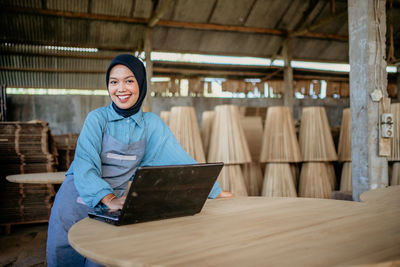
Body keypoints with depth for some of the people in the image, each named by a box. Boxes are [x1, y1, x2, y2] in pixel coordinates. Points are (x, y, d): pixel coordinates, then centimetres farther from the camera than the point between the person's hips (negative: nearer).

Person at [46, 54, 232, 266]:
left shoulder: (152, 124, 0)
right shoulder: (97, 118, -7)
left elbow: (181, 160, 3)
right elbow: (85, 165, -18)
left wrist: (216, 191, 2)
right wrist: (108, 198, -35)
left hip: (112, 208, 1)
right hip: (76, 201, -1)